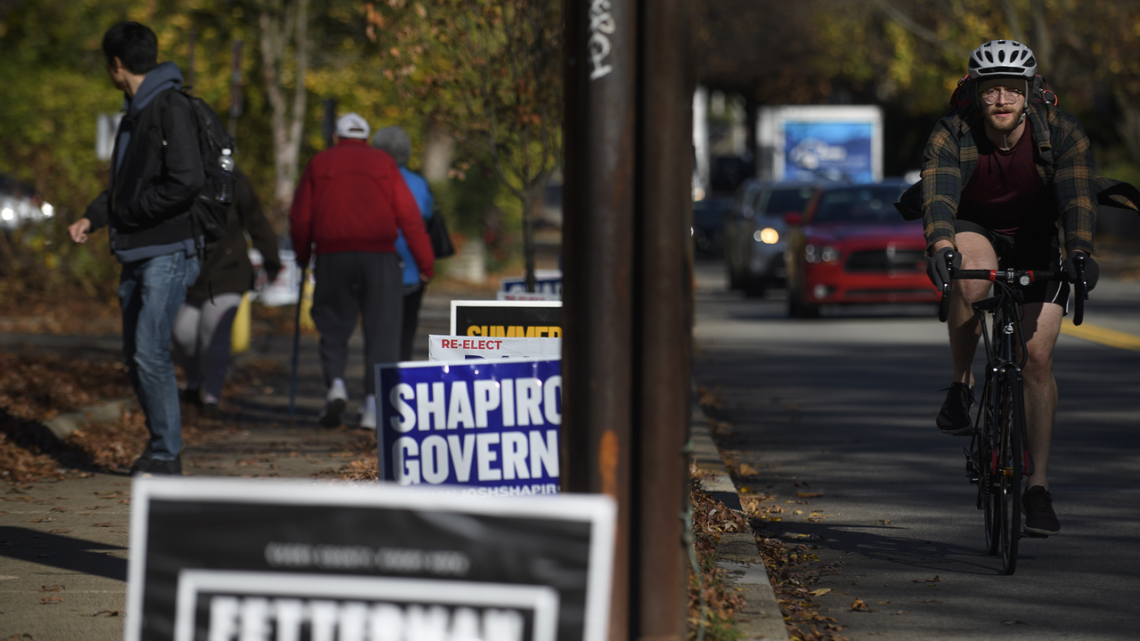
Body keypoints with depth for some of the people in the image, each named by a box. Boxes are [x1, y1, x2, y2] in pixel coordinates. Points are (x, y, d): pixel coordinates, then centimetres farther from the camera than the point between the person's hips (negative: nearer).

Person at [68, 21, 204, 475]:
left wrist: (130, 212, -13)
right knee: (134, 354, 10)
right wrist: (93, 217, 10)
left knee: (150, 352, -15)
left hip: (169, 251, -9)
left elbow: (188, 181, -22)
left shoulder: (171, 110, -12)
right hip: (136, 252, 9)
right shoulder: (135, 112, 17)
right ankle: (160, 445, 19)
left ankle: (166, 453, -8)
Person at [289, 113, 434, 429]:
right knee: (381, 331, 2)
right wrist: (425, 262, 5)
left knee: (333, 326, 12)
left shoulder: (319, 164, 11)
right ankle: (373, 404, -5)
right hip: (379, 255, 0)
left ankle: (335, 383, -11)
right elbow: (409, 216, 3)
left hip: (333, 255, 0)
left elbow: (300, 217, 7)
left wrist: (302, 255, 21)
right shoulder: (384, 163, 10)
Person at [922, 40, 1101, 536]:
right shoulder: (952, 136, -23)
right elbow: (938, 194, -38)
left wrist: (1079, 251, -53)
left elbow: (1077, 196, -35)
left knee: (1038, 356, -10)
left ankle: (1038, 487, -1)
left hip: (1037, 244, 1)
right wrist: (941, 245, -58)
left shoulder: (1061, 133, -22)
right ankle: (961, 387, -17)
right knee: (972, 275, -38)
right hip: (974, 233, -1)